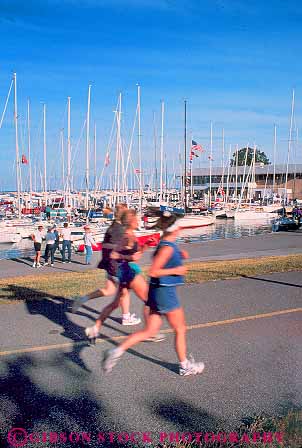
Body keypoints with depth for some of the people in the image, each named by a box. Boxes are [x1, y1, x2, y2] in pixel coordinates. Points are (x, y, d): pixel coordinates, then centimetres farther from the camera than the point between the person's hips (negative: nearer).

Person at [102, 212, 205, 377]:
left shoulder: (165, 244, 8)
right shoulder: (167, 248, -19)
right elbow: (153, 272, -21)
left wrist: (179, 255, 13)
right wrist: (175, 271, -17)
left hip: (157, 291, 9)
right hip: (165, 291, -9)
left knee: (149, 330, 11)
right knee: (180, 330, 10)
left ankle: (117, 351, 3)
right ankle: (185, 366, 25)